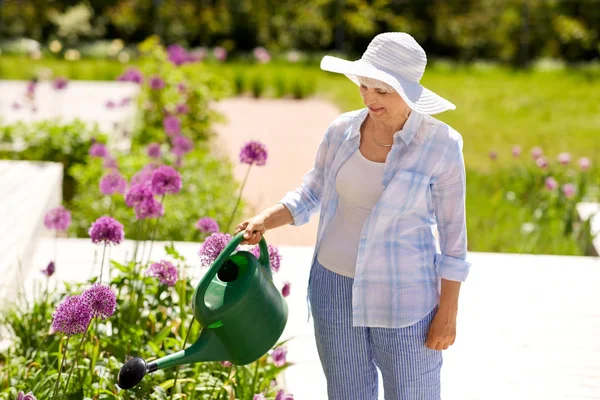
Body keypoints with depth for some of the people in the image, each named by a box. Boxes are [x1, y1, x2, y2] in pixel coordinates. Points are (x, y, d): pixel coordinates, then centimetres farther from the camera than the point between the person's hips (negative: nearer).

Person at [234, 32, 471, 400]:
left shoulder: (440, 144, -14)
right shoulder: (343, 131, -4)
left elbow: (452, 230, -9)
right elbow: (310, 195, 9)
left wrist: (448, 312, -9)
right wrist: (264, 221, -9)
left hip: (404, 293, -4)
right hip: (336, 284, 4)